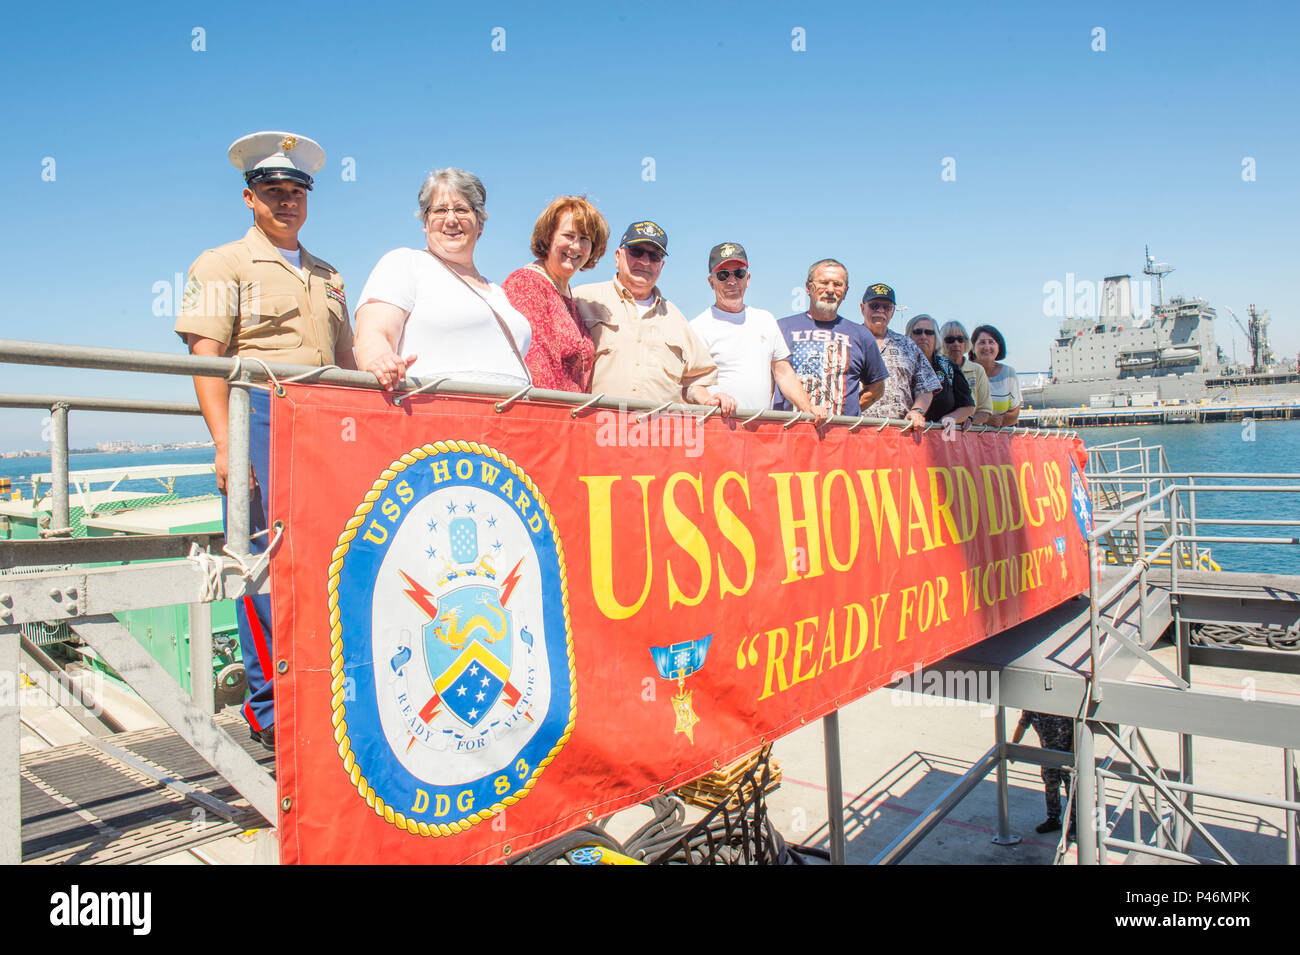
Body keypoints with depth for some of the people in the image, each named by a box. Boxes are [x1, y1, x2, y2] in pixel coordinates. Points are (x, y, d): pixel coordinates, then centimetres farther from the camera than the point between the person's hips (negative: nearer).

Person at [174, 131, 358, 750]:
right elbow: (206, 358, -4)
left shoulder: (328, 276, 24)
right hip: (260, 416, -5)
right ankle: (270, 709, 5)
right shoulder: (223, 265, 7)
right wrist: (224, 441, -15)